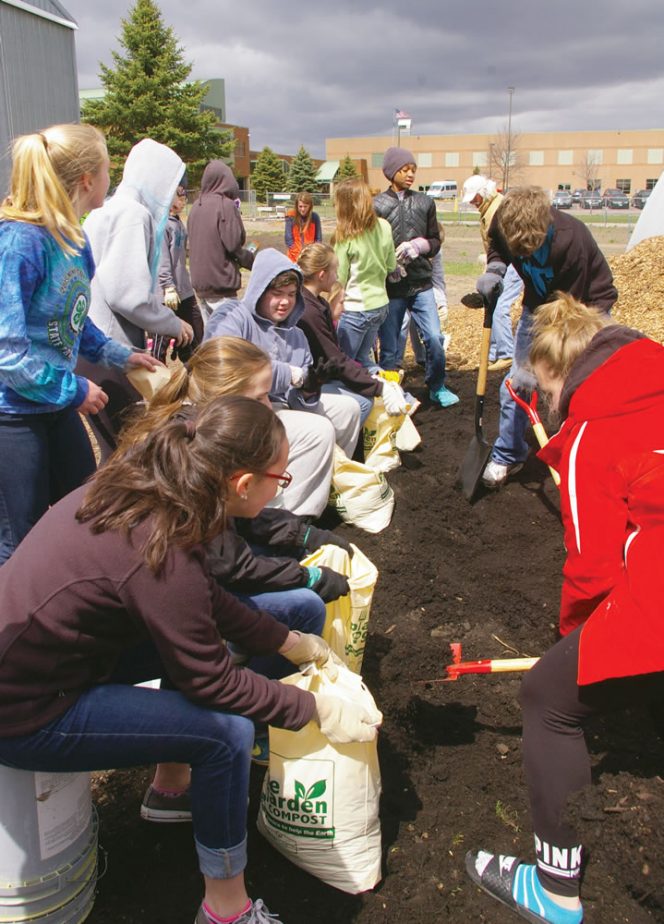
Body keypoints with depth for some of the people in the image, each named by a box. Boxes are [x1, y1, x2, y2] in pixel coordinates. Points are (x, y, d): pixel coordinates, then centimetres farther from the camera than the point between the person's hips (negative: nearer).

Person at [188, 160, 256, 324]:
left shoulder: (196, 206, 9)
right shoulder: (226, 205, -11)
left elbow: (196, 243, 14)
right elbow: (233, 244, -14)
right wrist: (252, 259, 2)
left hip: (199, 282, 7)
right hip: (220, 284, -7)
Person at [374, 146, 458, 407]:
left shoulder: (425, 202, 8)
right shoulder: (377, 205, -2)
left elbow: (435, 241, 12)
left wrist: (419, 245, -8)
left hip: (421, 284, 3)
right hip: (390, 288, -2)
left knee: (434, 338, -2)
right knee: (389, 346, 5)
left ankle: (437, 388, 18)